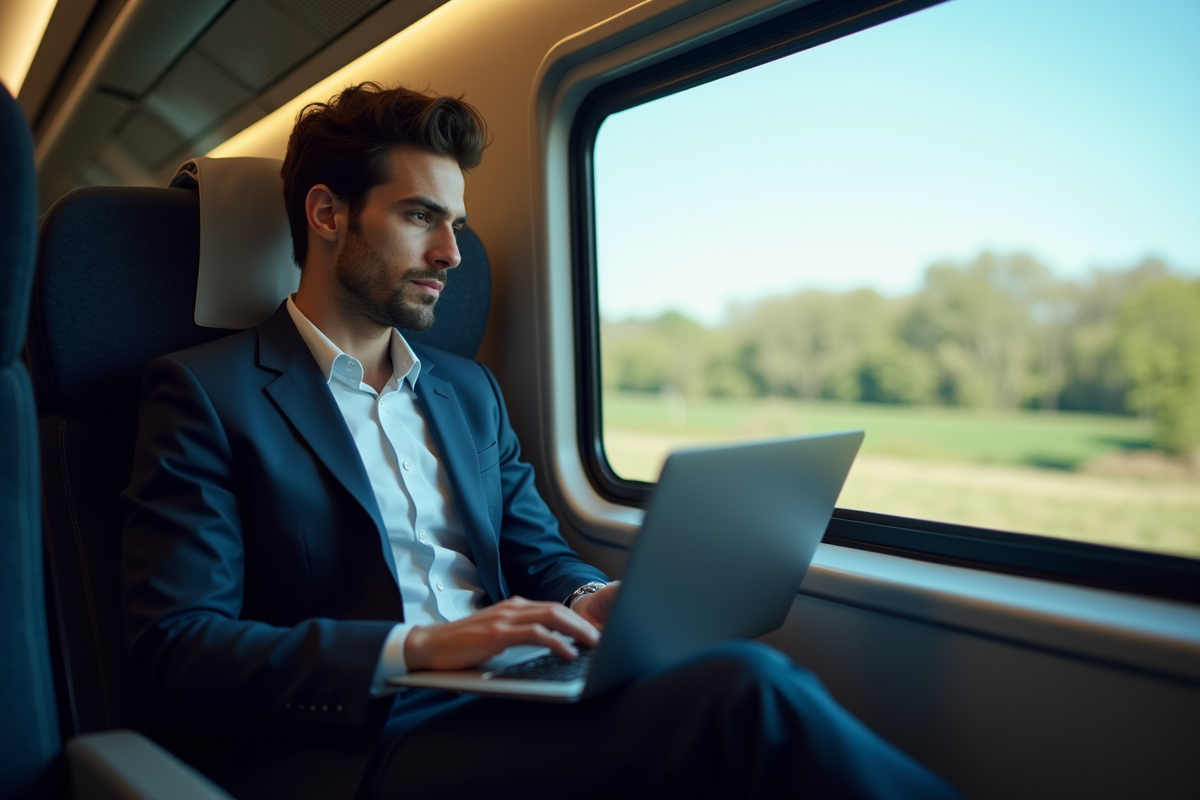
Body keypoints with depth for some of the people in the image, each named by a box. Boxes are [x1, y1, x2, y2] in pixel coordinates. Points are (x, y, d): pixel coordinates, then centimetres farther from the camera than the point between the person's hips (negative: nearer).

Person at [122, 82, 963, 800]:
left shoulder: (470, 389, 19)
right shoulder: (205, 392, 0)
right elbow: (173, 649, -8)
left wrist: (591, 599, -4)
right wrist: (416, 648, -19)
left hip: (514, 707, 6)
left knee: (748, 681, -25)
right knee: (747, 691, -27)